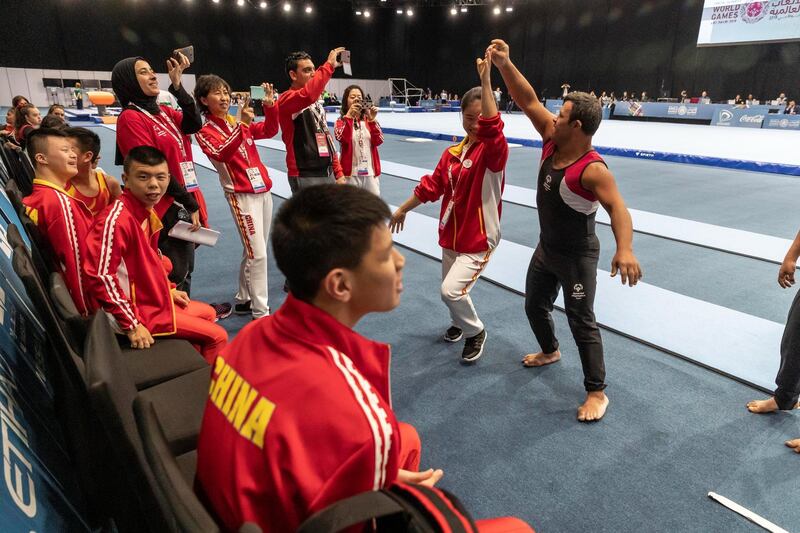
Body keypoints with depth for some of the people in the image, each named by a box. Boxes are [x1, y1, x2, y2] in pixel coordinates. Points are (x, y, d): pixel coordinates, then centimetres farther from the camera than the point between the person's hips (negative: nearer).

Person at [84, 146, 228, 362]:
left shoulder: (147, 211, 3)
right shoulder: (116, 219, -27)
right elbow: (100, 276, -30)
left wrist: (169, 289, 12)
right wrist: (132, 324, -26)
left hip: (154, 297, 10)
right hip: (140, 309, -10)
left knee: (208, 313, 25)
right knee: (217, 336, -3)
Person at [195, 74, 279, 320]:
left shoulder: (239, 122, 14)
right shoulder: (205, 131, -4)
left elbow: (269, 131, 7)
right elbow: (221, 154, -22)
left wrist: (269, 105, -9)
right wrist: (241, 124, -28)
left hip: (263, 190, 7)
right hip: (241, 196, -7)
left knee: (252, 251, 13)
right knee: (257, 254, -10)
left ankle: (243, 300, 27)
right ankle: (261, 312, -2)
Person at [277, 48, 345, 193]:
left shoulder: (316, 103, 18)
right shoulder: (286, 100, -9)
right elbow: (308, 95, -32)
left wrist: (338, 172, 15)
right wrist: (329, 65, -25)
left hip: (328, 173, 8)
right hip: (305, 177, -8)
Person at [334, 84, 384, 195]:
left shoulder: (368, 120, 9)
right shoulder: (341, 121, 1)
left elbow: (379, 141, -2)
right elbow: (342, 138, -19)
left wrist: (372, 120, -12)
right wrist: (349, 115, -24)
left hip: (370, 171, 3)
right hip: (351, 173, -3)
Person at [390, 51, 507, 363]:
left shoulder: (494, 151, -15)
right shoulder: (452, 153, 3)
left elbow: (492, 126, -37)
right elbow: (432, 186, 12)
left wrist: (486, 81, -42)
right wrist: (403, 209, 17)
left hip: (479, 239, -6)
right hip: (451, 235, 6)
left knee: (451, 290, -15)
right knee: (451, 289, 18)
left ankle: (476, 332, 14)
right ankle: (460, 322, 50)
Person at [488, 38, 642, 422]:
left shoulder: (592, 170, -28)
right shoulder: (552, 140, -7)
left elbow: (617, 207, -36)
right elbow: (528, 102, -7)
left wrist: (624, 249, -52)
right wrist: (504, 66, -17)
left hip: (577, 257, -8)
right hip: (546, 249, 8)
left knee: (581, 321, 0)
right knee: (534, 305, 24)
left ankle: (597, 392, 16)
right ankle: (550, 351, 51)